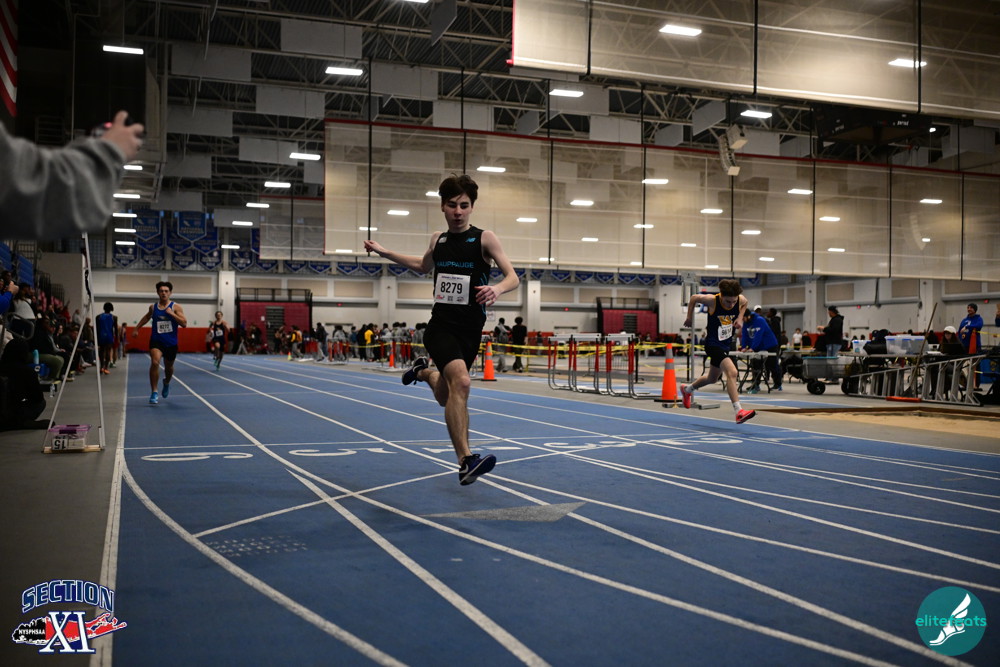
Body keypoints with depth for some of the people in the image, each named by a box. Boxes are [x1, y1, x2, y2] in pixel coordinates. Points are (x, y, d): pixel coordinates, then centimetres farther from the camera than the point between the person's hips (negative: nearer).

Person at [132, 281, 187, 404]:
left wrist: (172, 313, -21)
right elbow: (147, 317, 26)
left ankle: (166, 383, 53)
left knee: (169, 367, 17)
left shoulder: (176, 307, -5)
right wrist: (136, 329, 27)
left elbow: (184, 323, -13)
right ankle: (154, 393, -17)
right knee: (154, 362, -24)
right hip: (156, 341, 0)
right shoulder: (153, 307, 4)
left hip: (171, 343, 0)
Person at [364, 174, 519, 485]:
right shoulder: (437, 239, 7)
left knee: (446, 397, 15)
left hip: (470, 330, 0)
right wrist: (384, 252, 27)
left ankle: (424, 372, 50)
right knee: (462, 382, -27)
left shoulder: (484, 238, -4)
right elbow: (424, 266, 29)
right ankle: (465, 461, -26)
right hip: (440, 325, 0)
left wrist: (497, 288, -32)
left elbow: (513, 277, -10)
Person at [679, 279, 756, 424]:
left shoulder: (741, 300, -12)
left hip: (726, 344, 7)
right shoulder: (712, 300, -23)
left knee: (712, 378, 23)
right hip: (713, 344, -7)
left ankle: (687, 389, 51)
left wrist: (740, 318, -1)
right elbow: (694, 298, -3)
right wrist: (689, 317, 4)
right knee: (731, 372, -28)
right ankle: (739, 412, -30)